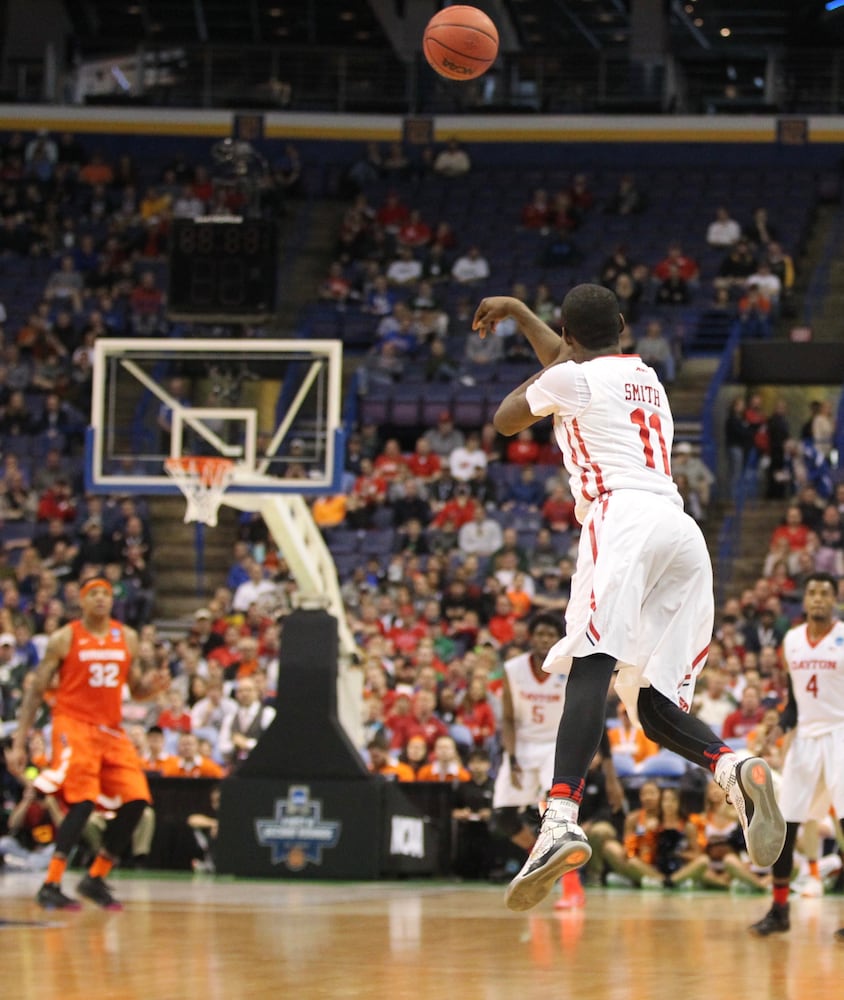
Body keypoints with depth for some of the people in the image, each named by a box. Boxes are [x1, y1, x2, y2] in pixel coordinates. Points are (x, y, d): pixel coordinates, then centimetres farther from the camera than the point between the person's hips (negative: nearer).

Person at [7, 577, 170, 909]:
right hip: (74, 726, -6)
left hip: (112, 731, 6)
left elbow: (136, 690, 18)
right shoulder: (64, 638, -2)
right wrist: (19, 743, -5)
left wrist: (152, 685, -7)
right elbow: (35, 692, 0)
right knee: (83, 801, -21)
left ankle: (95, 879, 9)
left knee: (137, 801, -4)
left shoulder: (127, 638, 10)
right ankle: (50, 887, -18)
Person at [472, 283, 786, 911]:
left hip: (624, 516, -7)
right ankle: (735, 768, -23)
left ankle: (562, 819, -43)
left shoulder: (573, 378, 9)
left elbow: (505, 419, 25)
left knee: (591, 667, -23)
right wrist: (519, 312, 63)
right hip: (684, 530, 7)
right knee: (651, 701, 7)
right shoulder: (645, 377, 31)